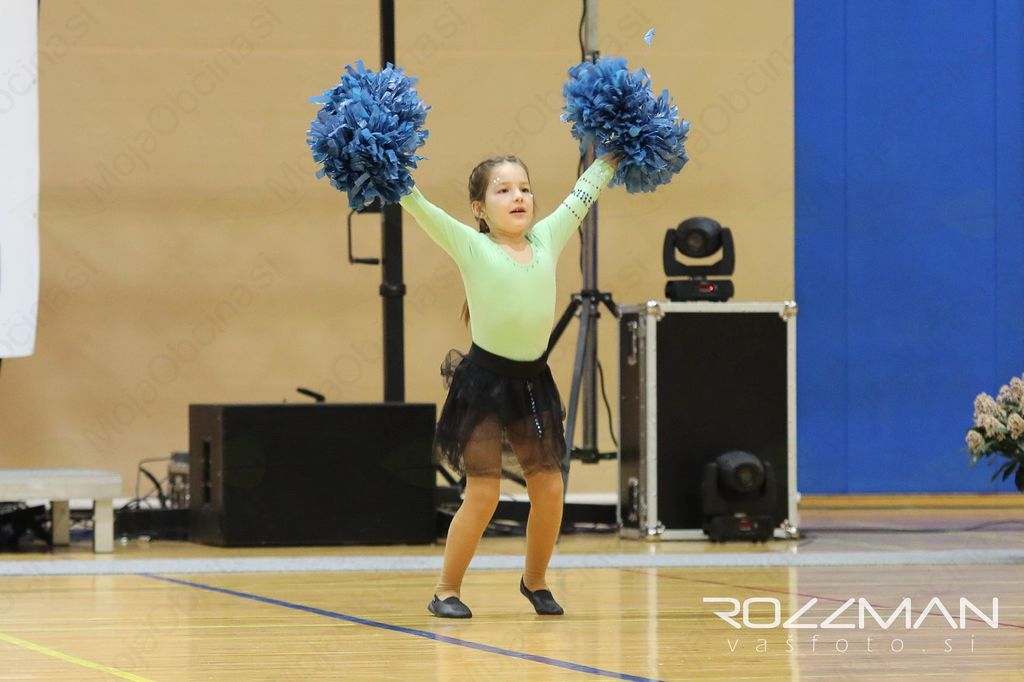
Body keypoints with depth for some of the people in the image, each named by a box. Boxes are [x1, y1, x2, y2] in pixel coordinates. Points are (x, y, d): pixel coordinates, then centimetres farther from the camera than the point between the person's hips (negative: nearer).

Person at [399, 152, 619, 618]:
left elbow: (582, 195, 16)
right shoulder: (471, 247, -7)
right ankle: (446, 591, 8)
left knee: (548, 489, 5)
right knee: (482, 494, -7)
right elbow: (419, 206, -15)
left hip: (533, 381, 5)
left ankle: (534, 580, 27)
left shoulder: (547, 240, 5)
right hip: (484, 381, -5)